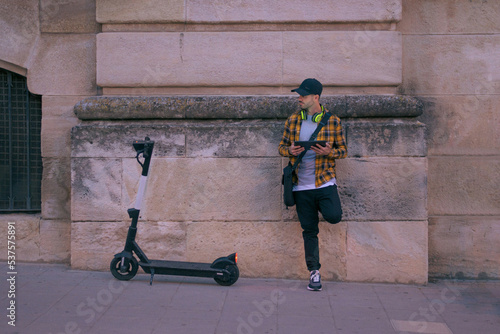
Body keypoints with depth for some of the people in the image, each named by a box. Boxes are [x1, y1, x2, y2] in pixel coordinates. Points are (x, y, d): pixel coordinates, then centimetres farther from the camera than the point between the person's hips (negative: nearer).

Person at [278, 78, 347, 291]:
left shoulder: (333, 121, 0)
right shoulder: (292, 120, 7)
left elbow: (343, 150, 4)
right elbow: (282, 147, 14)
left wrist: (329, 152, -17)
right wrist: (290, 151, -10)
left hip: (325, 182, -2)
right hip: (301, 186, 2)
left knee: (333, 216, -23)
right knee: (309, 230, 4)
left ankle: (322, 206, 13)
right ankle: (314, 272, 16)